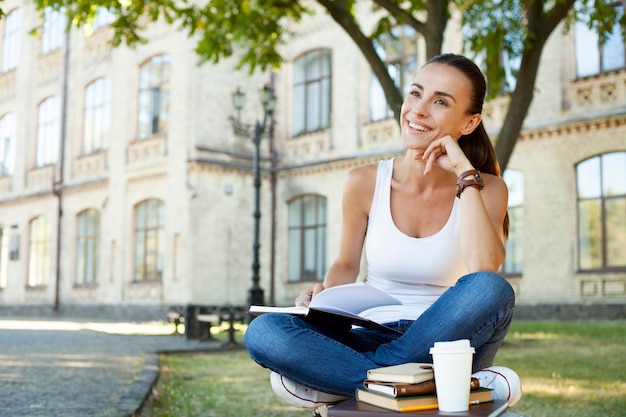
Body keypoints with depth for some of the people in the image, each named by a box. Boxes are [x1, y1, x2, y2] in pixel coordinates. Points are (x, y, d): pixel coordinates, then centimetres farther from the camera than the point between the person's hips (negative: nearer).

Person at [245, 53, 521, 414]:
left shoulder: (486, 189, -4)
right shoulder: (365, 182, -2)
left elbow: (483, 271, -23)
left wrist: (464, 173, -17)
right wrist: (325, 293, -11)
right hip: (375, 338, 1)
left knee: (491, 291, -35)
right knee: (263, 331, -24)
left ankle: (328, 377, -24)